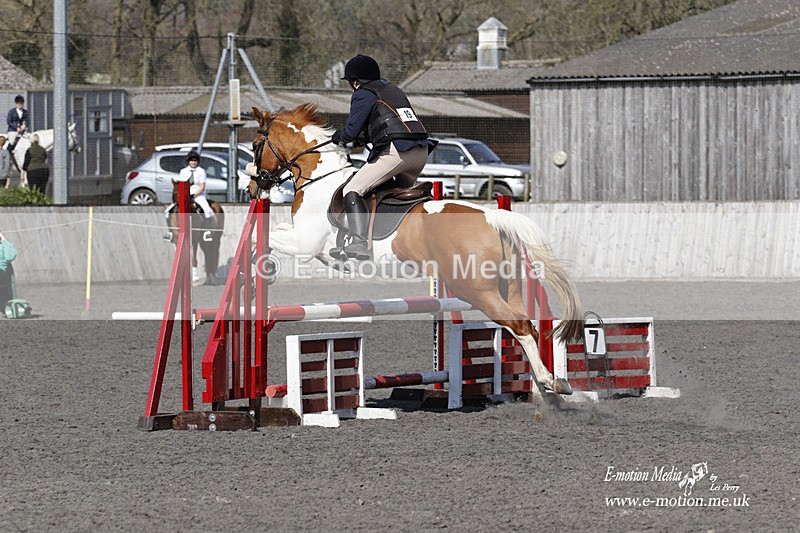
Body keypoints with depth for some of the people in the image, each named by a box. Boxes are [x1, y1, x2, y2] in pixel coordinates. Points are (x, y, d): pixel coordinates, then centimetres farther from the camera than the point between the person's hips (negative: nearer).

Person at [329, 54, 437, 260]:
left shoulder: (363, 95, 6)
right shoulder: (393, 90, 30)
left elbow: (351, 133, 0)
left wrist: (340, 136, 22)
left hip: (395, 151, -8)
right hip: (422, 152, 8)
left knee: (352, 191, -8)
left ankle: (359, 243, -25)